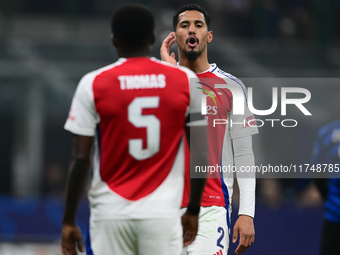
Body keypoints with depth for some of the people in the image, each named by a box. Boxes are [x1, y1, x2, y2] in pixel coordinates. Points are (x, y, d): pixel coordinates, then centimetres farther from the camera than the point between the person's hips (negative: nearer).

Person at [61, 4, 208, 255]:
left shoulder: (93, 84, -2)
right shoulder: (187, 81, 2)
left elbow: (80, 159, -4)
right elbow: (202, 155, 3)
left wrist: (69, 221, 3)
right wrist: (193, 211, 15)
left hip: (110, 214, 0)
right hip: (163, 213, 0)